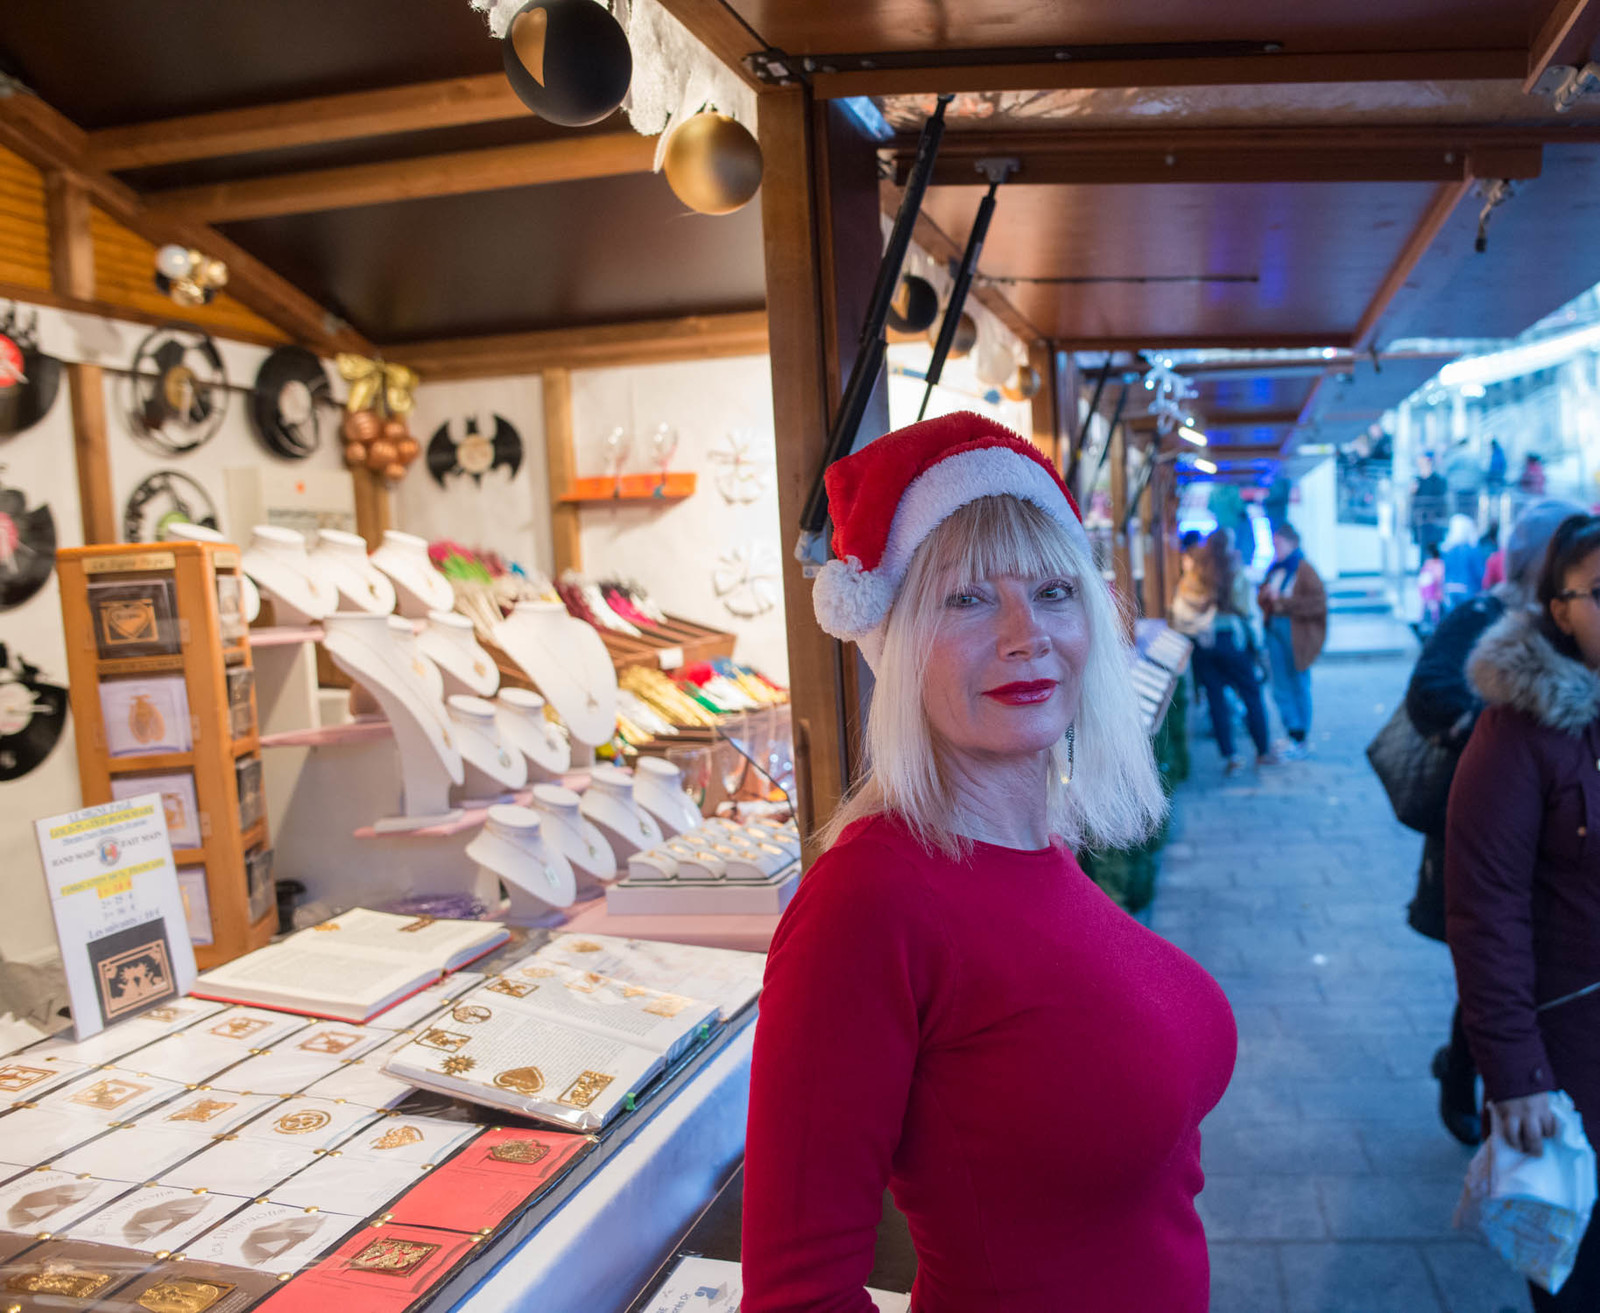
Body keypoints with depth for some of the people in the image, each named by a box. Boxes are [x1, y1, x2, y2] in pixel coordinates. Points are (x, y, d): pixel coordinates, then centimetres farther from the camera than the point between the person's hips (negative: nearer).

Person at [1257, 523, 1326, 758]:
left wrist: (1283, 601, -17)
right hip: (1275, 631, 7)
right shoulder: (1274, 569, 10)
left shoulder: (1304, 570, -11)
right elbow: (1262, 599, 17)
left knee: (1299, 686, 3)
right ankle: (1293, 734, 19)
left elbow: (1318, 602, -18)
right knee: (1280, 688, 9)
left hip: (1296, 635, -7)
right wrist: (1267, 595, -7)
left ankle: (1302, 739, 13)